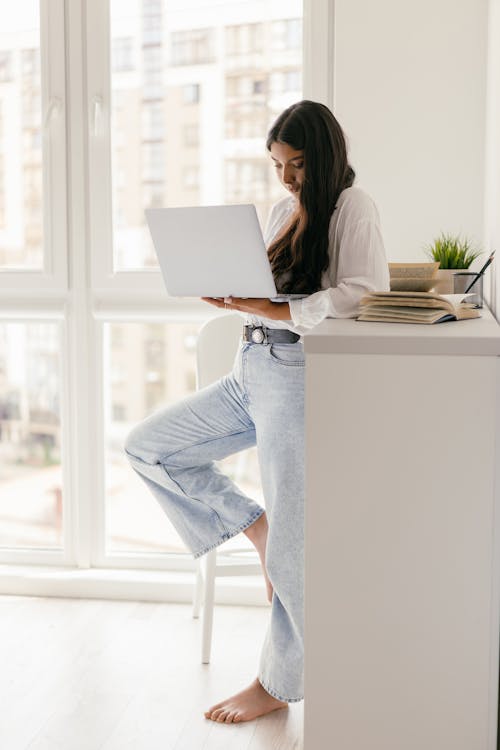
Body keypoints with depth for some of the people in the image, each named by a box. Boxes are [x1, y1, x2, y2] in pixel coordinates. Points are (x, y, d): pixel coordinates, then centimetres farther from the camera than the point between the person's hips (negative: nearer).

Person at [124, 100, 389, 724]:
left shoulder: (352, 206, -5)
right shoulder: (282, 211, 17)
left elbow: (360, 297, -18)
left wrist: (267, 308, -23)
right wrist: (231, 293, -4)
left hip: (298, 375, -8)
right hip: (250, 368, 9)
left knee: (291, 551, -3)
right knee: (147, 447, 7)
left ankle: (278, 683, 15)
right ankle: (256, 527, 11)